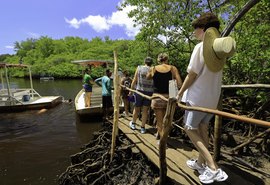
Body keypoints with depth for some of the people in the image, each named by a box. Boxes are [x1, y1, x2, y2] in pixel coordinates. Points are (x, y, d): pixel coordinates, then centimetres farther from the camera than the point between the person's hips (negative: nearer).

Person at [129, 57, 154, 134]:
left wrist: (131, 90, 7)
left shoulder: (139, 68, -1)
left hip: (139, 90, 0)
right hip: (149, 92, 0)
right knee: (145, 110, 10)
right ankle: (143, 128, 18)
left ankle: (133, 124, 36)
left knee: (136, 108, 16)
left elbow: (134, 80, -1)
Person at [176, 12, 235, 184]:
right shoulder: (219, 47, 6)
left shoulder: (200, 47, -15)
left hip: (197, 96, -7)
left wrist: (180, 92, -5)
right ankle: (201, 163, 30)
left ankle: (213, 168, 0)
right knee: (203, 128, 17)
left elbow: (192, 75, -16)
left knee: (190, 129, 5)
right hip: (213, 97, 7)